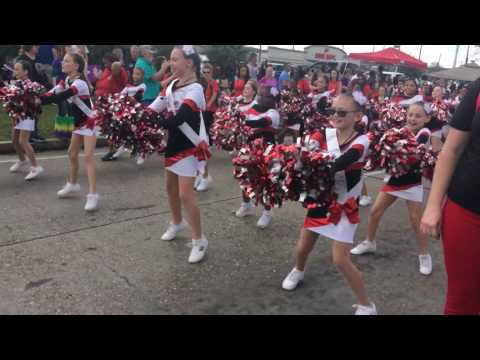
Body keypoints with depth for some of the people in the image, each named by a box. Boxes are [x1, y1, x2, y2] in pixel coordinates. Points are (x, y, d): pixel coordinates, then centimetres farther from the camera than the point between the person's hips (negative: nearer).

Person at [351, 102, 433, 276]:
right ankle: (369, 243, 28)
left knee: (416, 221, -1)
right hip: (394, 179, 5)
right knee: (375, 211, 8)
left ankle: (424, 255, 17)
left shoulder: (424, 133, -14)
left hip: (412, 184, -5)